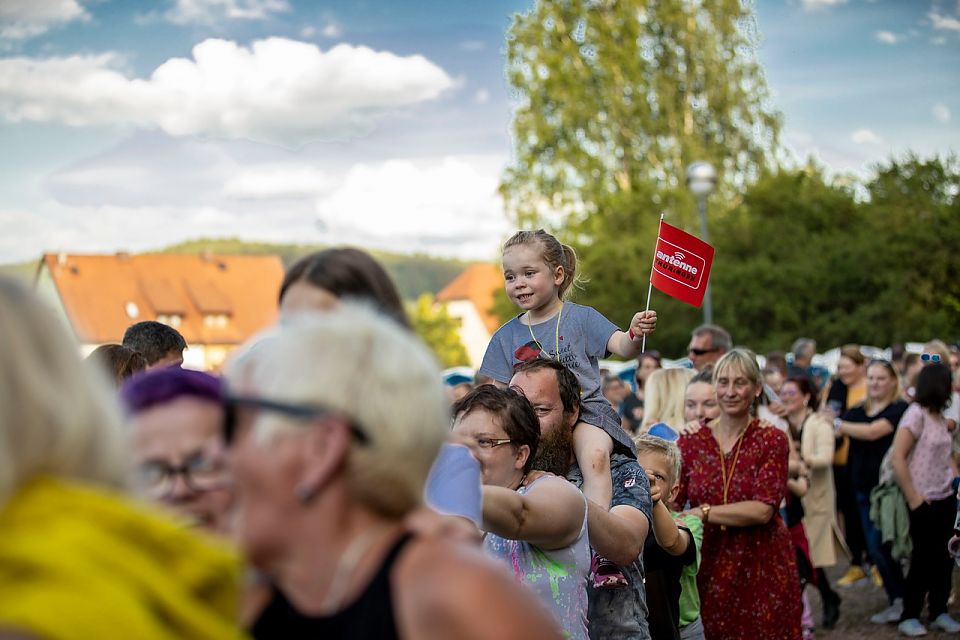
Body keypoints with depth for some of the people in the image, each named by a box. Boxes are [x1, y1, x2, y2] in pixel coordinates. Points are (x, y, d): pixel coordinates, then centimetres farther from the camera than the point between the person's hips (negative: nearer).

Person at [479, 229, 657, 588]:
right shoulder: (506, 336, 11)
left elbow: (623, 348, -8)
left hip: (586, 411, -3)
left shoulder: (580, 317, 3)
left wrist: (635, 334, -31)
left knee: (596, 455, -34)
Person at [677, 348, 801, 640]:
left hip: (763, 569, -2)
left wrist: (702, 513, -20)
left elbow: (763, 510, -15)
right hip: (708, 569, 2)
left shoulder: (772, 440, -4)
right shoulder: (691, 442, 4)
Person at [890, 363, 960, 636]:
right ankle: (909, 617, 12)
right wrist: (913, 497, -15)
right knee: (923, 559, 1)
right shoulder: (916, 414, -13)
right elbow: (897, 458, -16)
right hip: (925, 502, -6)